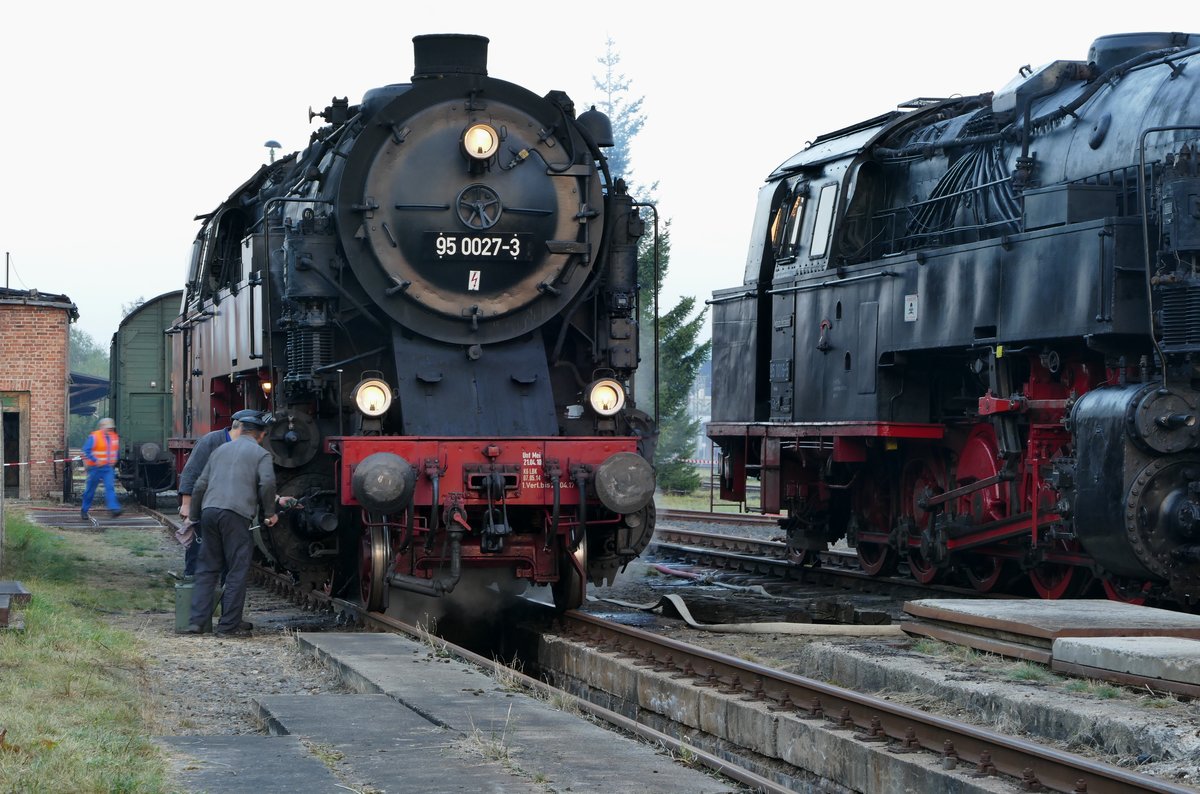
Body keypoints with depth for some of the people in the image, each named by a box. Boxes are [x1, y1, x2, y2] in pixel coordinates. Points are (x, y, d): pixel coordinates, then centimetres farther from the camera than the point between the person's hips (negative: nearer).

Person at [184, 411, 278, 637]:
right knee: (237, 571, 1)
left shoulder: (220, 450, 23)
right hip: (236, 514, -5)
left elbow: (200, 485, 23)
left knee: (206, 568, 11)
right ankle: (229, 624, 1)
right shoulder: (260, 454, 7)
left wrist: (193, 514, 31)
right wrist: (269, 513, 3)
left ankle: (196, 621, 6)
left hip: (209, 511, 5)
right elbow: (267, 483, -10)